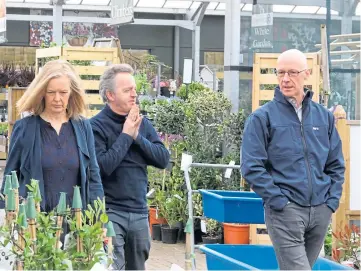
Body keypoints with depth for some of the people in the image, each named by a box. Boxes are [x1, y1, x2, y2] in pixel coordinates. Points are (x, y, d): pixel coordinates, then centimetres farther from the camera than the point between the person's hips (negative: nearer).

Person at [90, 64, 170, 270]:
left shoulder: (143, 124, 9)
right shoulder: (96, 126, -9)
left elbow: (164, 159, 2)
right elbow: (102, 167, -20)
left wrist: (138, 137, -9)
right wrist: (126, 135, -14)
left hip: (140, 212, 6)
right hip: (109, 212, -6)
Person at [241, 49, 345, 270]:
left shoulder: (324, 116, 11)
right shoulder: (262, 118, -3)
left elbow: (336, 164, 15)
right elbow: (252, 167, -7)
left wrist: (332, 200, 4)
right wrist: (278, 200, -12)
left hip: (321, 211, 5)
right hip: (285, 211, -5)